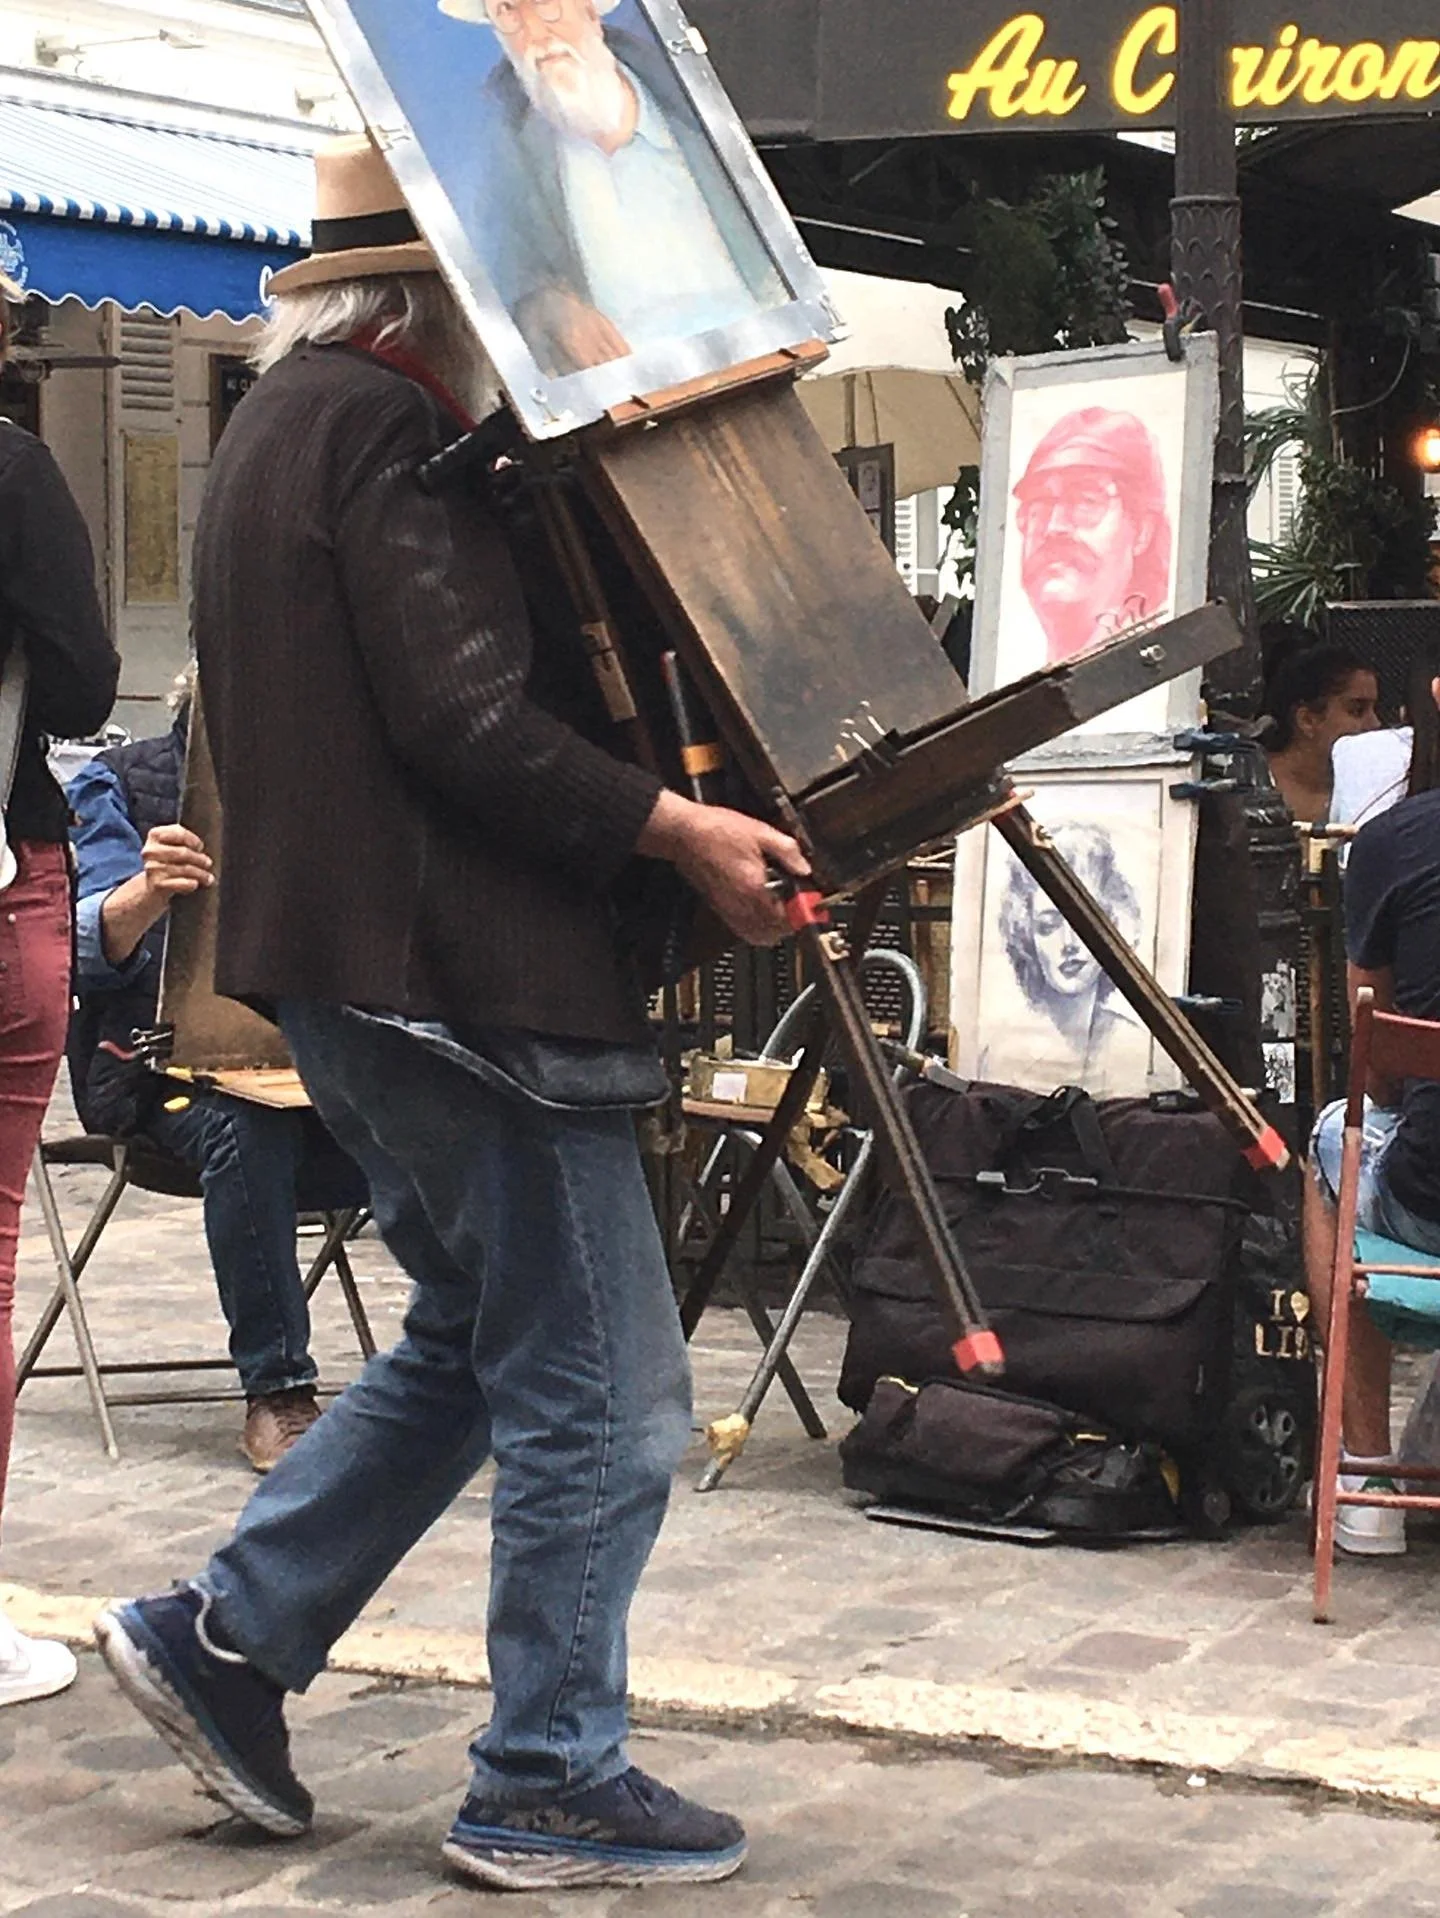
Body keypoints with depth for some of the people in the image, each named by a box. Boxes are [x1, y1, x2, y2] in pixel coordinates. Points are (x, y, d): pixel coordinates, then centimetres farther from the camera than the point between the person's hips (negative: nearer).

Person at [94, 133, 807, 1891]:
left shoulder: (286, 417, 18)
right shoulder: (390, 429, -14)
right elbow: (464, 718, -23)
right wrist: (679, 829, -23)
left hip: (346, 956, 11)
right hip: (458, 959, -11)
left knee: (475, 1339, 21)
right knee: (602, 1395, -2)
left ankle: (224, 1637, 22)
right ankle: (547, 1787, 7)